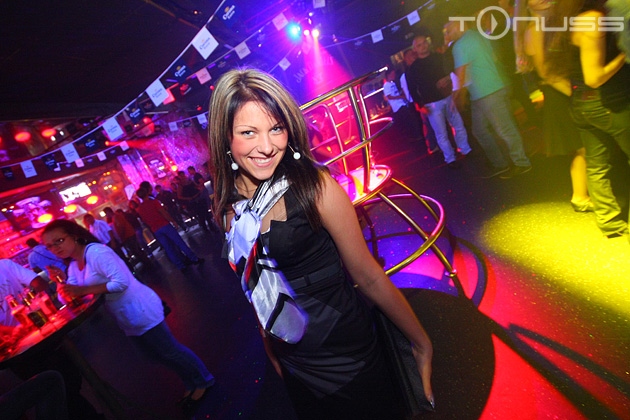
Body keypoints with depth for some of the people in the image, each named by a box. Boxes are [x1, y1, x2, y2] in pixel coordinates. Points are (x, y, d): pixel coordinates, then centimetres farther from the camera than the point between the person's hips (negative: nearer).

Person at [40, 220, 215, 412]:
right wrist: (62, 282, -9)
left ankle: (203, 381, 26)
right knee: (159, 355, 20)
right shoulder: (73, 266, 8)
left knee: (170, 351, 3)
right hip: (127, 320, 9)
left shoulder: (96, 252, -20)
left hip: (142, 311, -9)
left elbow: (121, 282, -28)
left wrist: (83, 290, -26)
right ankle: (192, 383, 39)